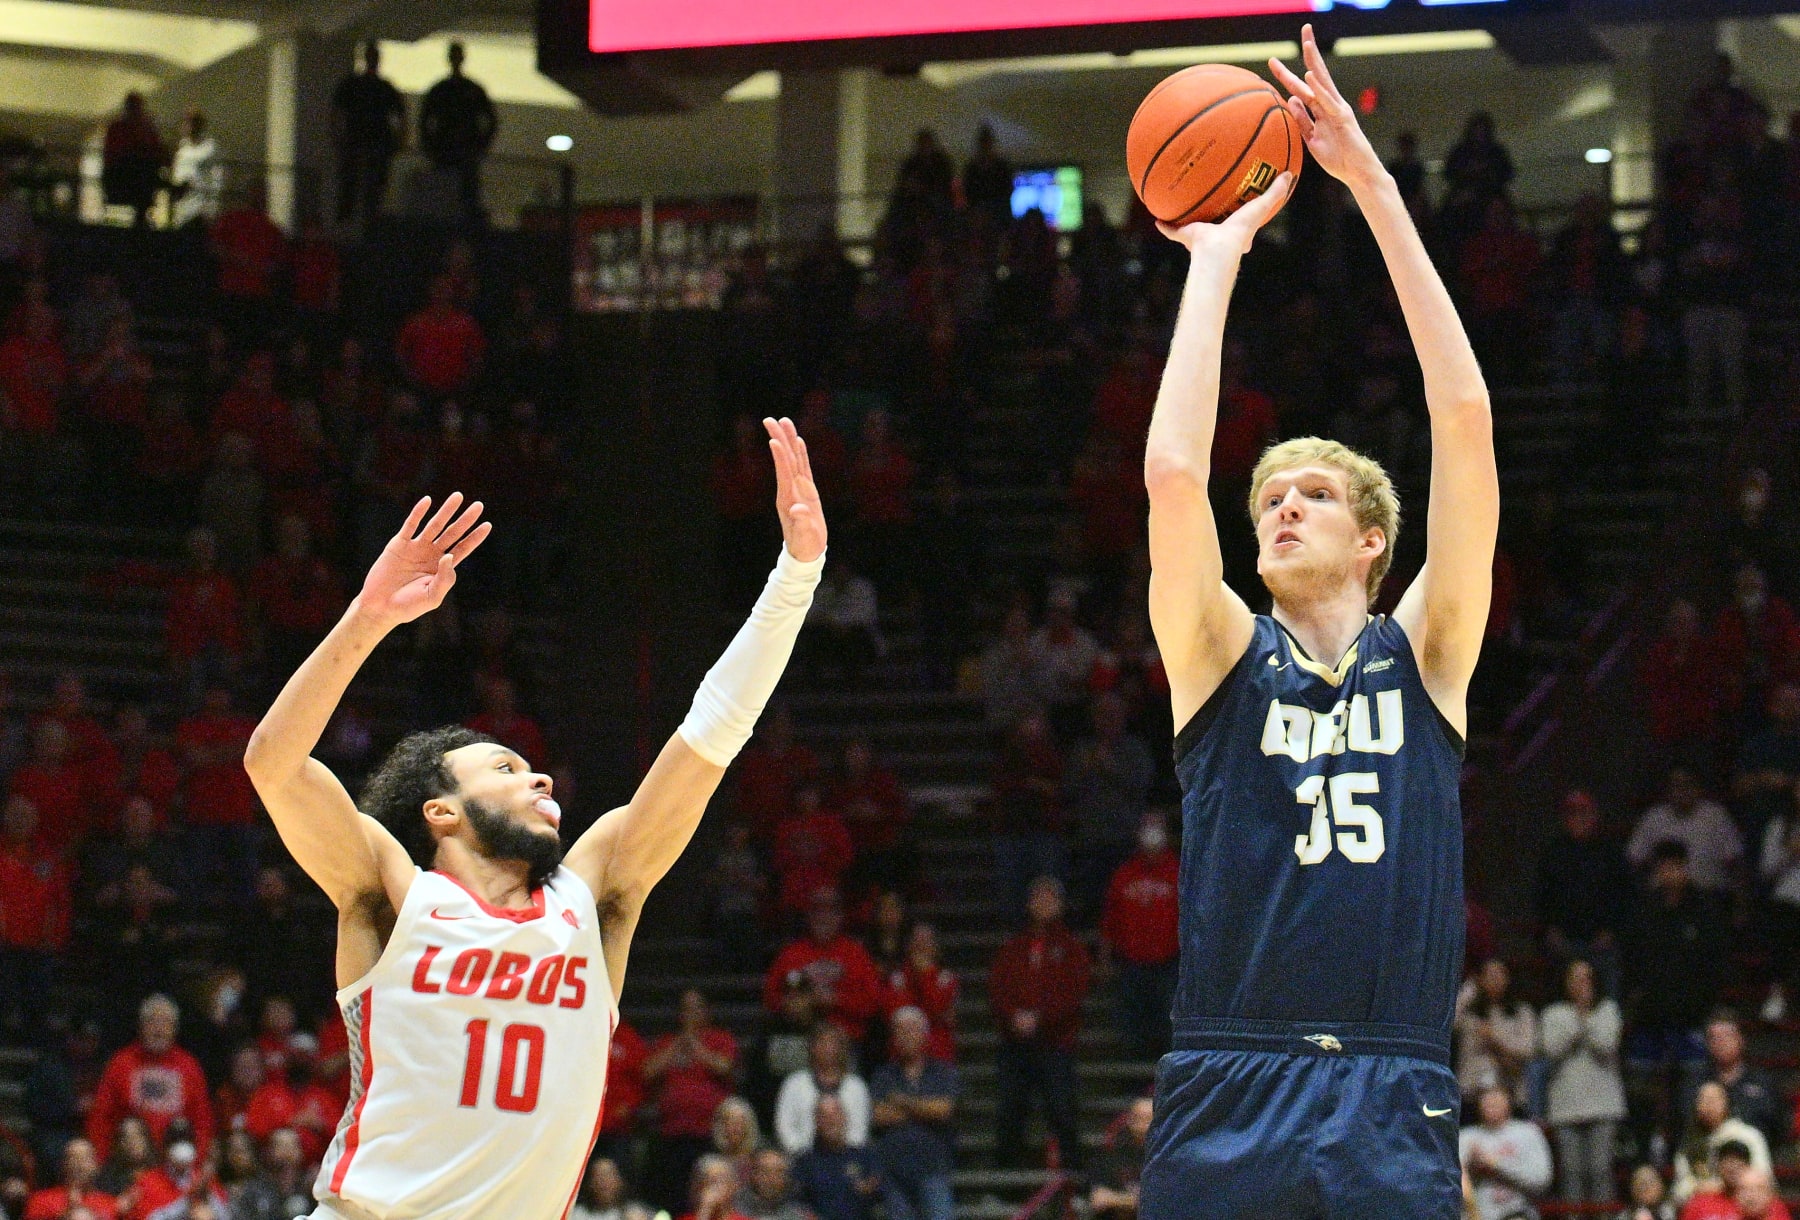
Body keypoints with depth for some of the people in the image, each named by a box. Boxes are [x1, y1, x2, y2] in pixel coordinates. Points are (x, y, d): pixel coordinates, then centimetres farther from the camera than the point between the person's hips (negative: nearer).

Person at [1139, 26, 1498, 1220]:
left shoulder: (1425, 658, 11)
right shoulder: (1224, 661, 11)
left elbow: (1465, 419, 4)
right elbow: (1173, 473, -5)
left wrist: (1374, 185, 2)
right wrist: (1218, 256, 3)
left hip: (1393, 1119, 0)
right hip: (1225, 1108, 0)